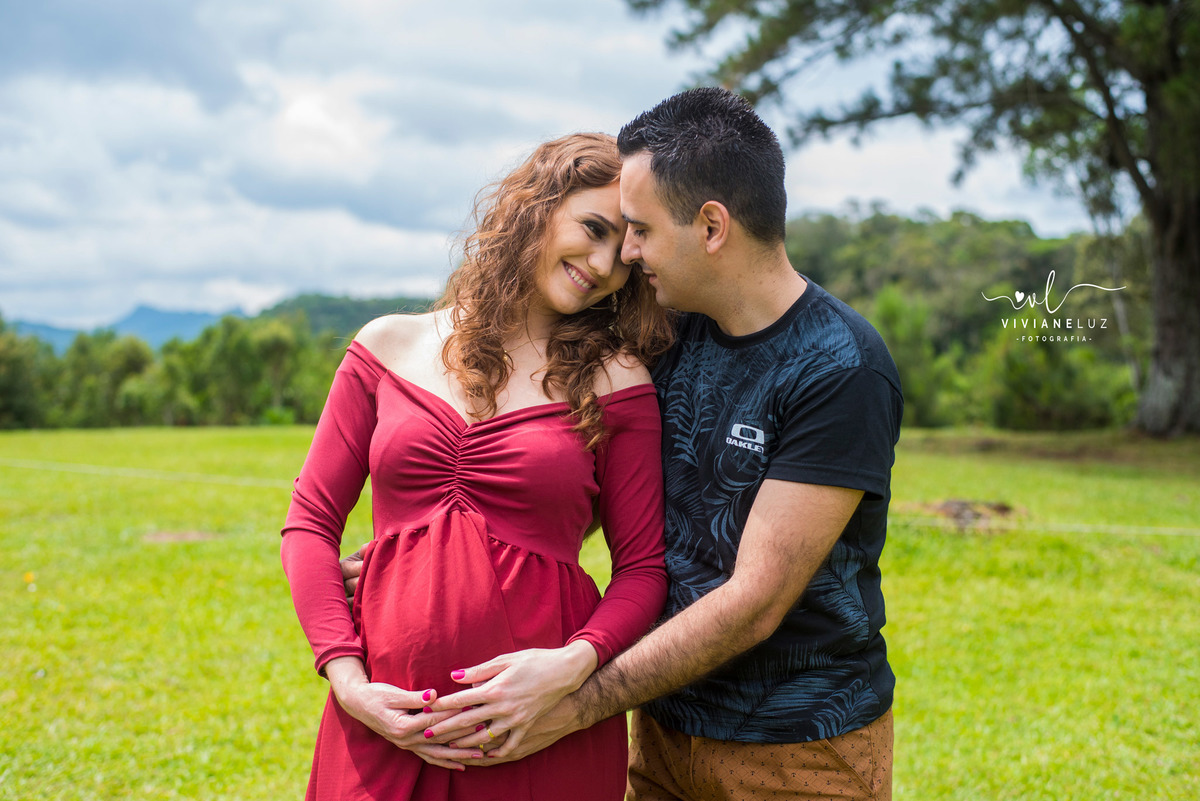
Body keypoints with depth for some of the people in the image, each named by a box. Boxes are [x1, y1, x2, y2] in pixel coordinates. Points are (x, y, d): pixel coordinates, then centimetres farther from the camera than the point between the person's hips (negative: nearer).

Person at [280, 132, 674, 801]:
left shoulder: (616, 381, -1)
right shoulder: (390, 348, 3)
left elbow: (644, 567, 0)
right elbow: (311, 523, 5)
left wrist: (576, 662, -18)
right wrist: (347, 680, -6)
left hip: (542, 726, -1)